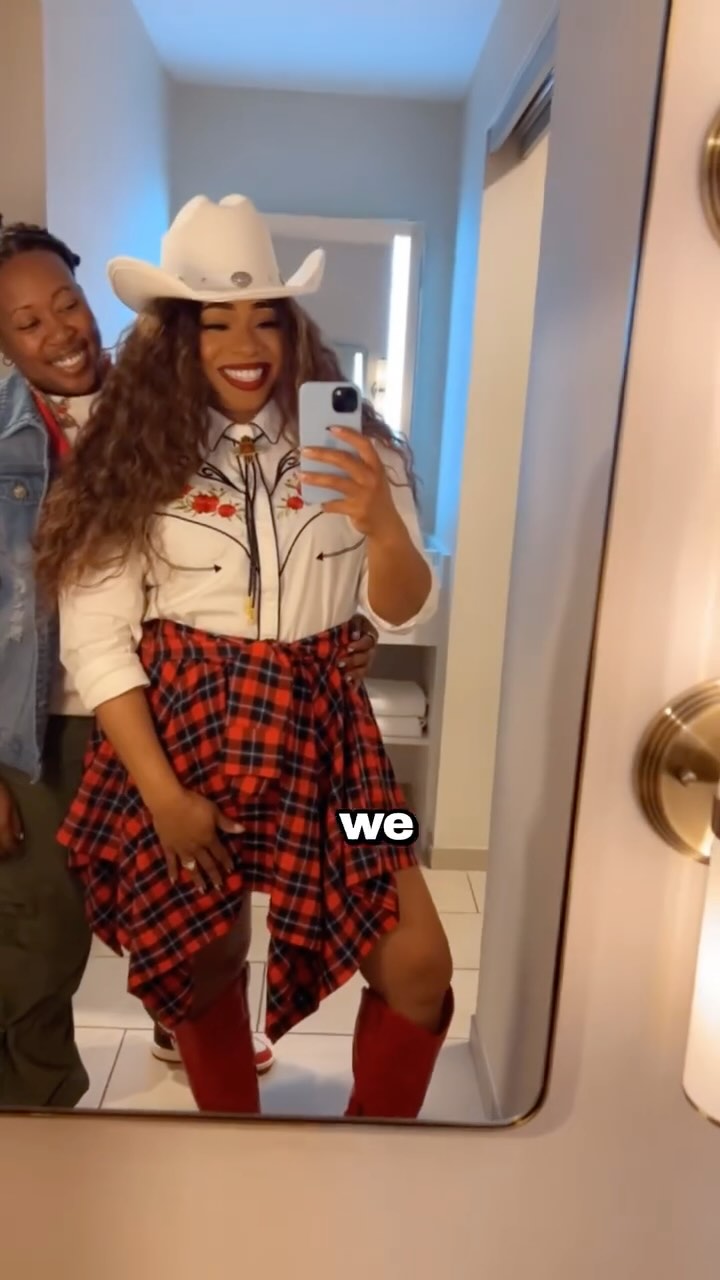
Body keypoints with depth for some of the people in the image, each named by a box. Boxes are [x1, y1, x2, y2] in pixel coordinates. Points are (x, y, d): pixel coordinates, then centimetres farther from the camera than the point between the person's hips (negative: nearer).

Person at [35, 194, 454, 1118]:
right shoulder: (131, 461, -3)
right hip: (180, 735, -1)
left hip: (317, 736, 2)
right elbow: (95, 641, -6)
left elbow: (403, 617, -1)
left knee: (418, 968, 0)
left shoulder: (347, 446, 2)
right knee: (201, 967, 12)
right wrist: (161, 794, -11)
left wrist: (383, 526, -22)